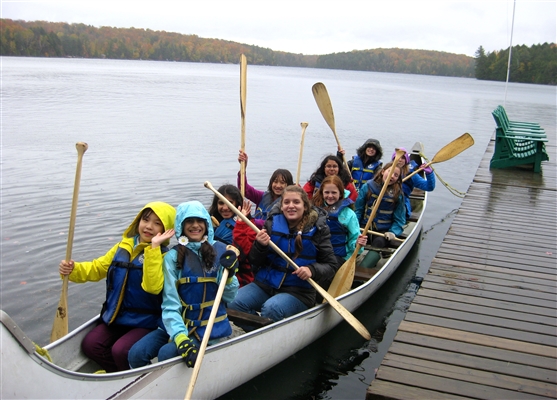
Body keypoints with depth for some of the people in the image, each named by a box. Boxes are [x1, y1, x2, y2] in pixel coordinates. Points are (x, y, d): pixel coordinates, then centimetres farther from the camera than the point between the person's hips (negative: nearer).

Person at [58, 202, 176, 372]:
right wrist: (73, 270, -8)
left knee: (120, 351, -24)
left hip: (146, 321, -6)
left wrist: (154, 247, -30)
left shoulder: (164, 256, -12)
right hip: (117, 316, 7)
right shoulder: (123, 246, 6)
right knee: (90, 345, -7)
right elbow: (97, 268, 12)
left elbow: (152, 286, -29)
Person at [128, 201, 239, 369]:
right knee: (136, 354, -17)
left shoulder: (220, 251, -1)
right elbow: (170, 305, -11)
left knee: (167, 353, -25)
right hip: (178, 324, 2)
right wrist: (181, 338, -27)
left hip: (211, 326, -1)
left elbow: (229, 297, 2)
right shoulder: (173, 256, -4)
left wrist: (230, 273, -18)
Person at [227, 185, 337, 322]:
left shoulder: (317, 229, -3)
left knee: (271, 309, -33)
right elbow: (255, 263, 6)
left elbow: (331, 266, 0)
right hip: (265, 285, 3)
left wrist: (312, 270, -21)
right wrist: (260, 246, -16)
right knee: (232, 303, -21)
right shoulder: (272, 223, 4)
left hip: (298, 291, -3)